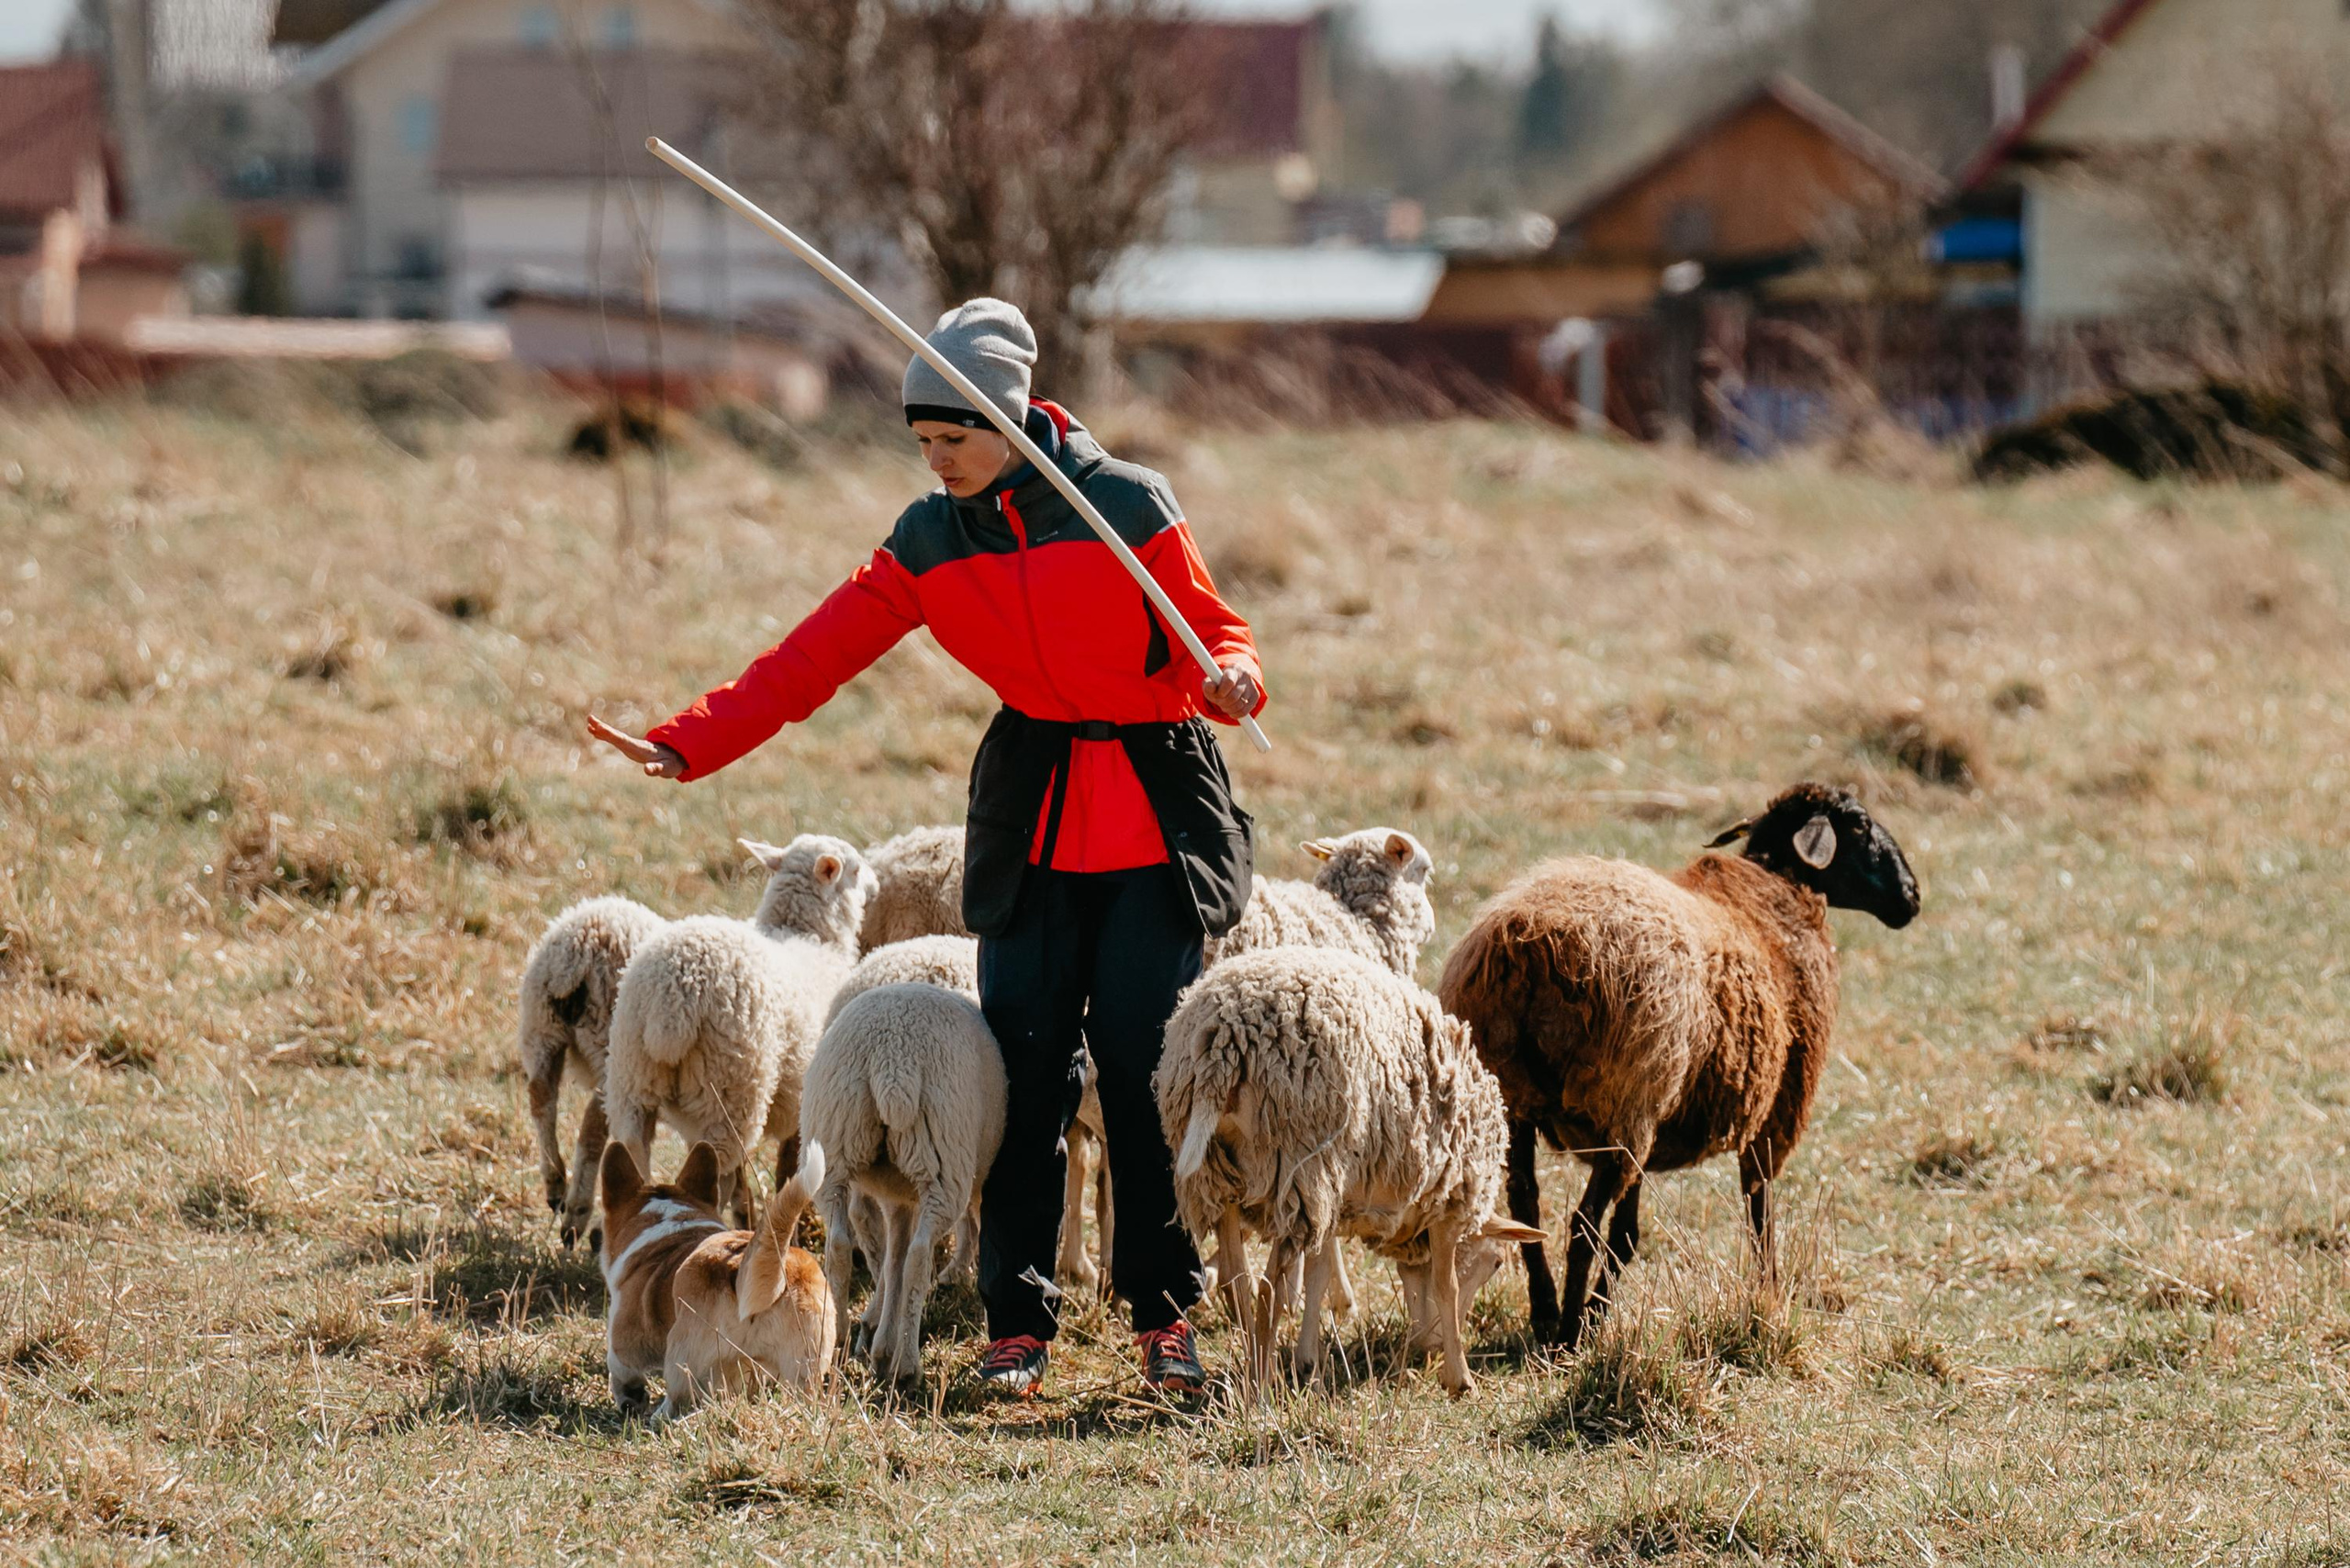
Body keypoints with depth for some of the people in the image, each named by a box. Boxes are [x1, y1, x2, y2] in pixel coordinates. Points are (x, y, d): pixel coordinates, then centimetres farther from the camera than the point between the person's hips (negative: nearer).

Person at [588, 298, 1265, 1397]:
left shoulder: (1129, 506, -6)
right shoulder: (930, 543, 4)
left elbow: (1211, 633, 1)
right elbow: (815, 655, 0)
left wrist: (1233, 679, -23)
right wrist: (688, 745, -8)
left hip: (1157, 822, -3)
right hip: (1030, 824, 3)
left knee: (1147, 1069, -5)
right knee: (1024, 1071, -4)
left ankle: (1164, 1316, 7)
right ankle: (1015, 1325, 2)